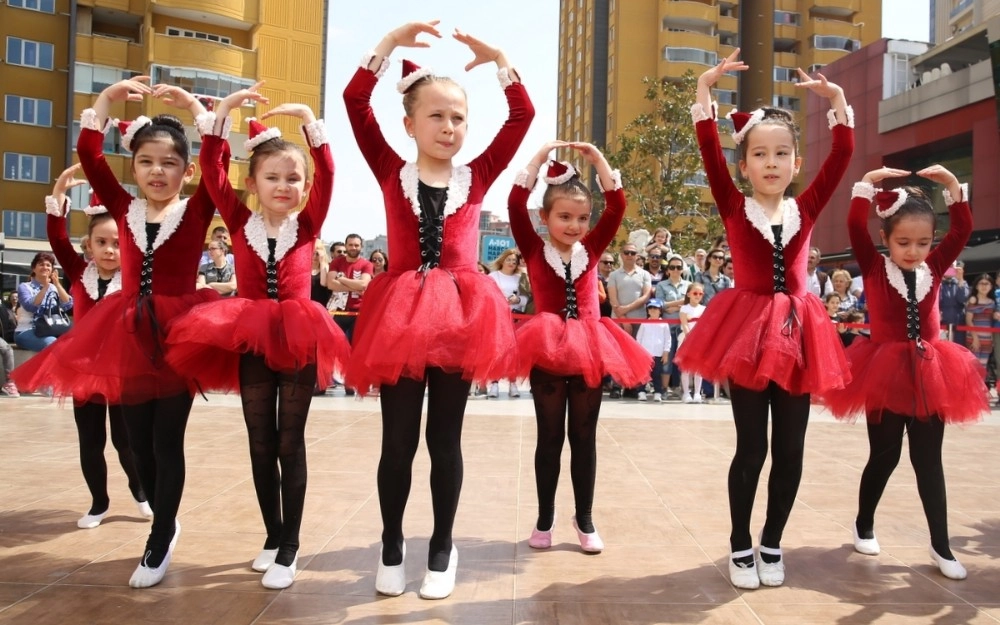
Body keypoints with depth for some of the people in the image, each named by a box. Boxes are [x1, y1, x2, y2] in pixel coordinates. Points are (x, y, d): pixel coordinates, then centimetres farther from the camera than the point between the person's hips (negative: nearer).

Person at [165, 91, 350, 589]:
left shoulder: (307, 225, -1)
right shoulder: (240, 222, 2)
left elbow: (327, 175, -13)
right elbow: (211, 169, -5)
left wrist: (308, 120, -17)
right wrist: (224, 110, -10)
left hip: (298, 338, -2)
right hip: (250, 341, 2)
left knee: (290, 442, 5)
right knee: (261, 444, 11)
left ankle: (290, 546, 14)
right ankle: (272, 537, 27)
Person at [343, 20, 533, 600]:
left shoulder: (477, 177, 7)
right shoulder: (393, 174, 4)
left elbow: (523, 116, 3)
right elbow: (355, 102, -3)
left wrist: (498, 59, -2)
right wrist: (391, 42, -7)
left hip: (460, 313, 1)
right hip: (400, 313, 0)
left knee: (445, 439, 10)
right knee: (398, 441, 9)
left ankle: (443, 548, 25)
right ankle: (392, 546, 27)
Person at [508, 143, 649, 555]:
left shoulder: (591, 249, 5)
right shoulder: (534, 250, -2)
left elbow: (616, 206, -2)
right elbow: (515, 205, -13)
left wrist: (598, 160, -6)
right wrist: (540, 157, -14)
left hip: (589, 349, 2)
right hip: (546, 351, -2)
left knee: (584, 437, 11)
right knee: (549, 438, 9)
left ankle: (584, 518, 24)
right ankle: (544, 520, 22)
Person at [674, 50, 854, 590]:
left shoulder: (806, 209, 6)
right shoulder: (734, 208, -1)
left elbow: (842, 154, -1)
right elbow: (709, 153, -12)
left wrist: (836, 99, -3)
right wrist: (705, 89, -14)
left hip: (797, 331, 3)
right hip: (747, 330, -3)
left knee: (789, 451, 9)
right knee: (750, 449, 3)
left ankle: (772, 544, 26)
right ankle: (740, 546, 21)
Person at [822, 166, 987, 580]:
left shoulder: (934, 268, 4)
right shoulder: (875, 269, -6)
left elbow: (962, 231, -2)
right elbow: (855, 228, -17)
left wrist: (954, 187, -9)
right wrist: (868, 184, -20)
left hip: (928, 374, 3)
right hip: (885, 373, -3)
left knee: (928, 461, 9)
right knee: (884, 457, 9)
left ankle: (941, 546, 17)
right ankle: (864, 526, 29)